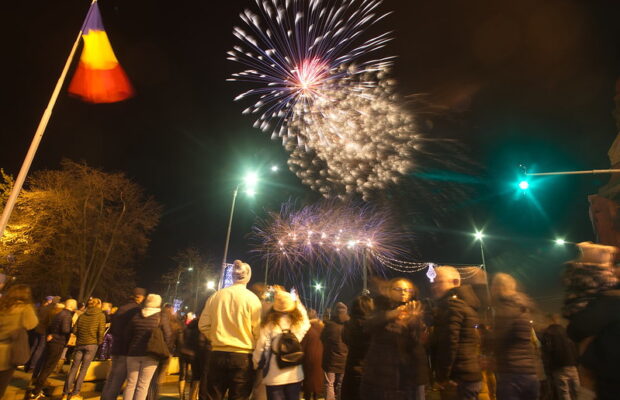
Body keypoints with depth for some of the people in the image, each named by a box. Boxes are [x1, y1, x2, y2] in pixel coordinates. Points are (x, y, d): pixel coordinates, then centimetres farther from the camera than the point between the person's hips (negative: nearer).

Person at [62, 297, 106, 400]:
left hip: (79, 344, 4)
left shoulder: (82, 315, 8)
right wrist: (99, 342, 5)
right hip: (92, 344, -4)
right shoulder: (101, 315, -4)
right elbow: (101, 331, -10)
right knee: (83, 369, 3)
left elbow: (75, 330, 5)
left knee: (74, 368, 10)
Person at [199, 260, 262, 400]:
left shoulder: (215, 296, 0)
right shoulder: (252, 298, -9)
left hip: (218, 354, 3)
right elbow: (258, 330, -9)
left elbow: (203, 325, 5)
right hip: (243, 356, -3)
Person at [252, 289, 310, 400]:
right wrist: (298, 302, 28)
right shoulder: (300, 322, -3)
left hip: (274, 375, -2)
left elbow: (261, 346, -9)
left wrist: (255, 363, 7)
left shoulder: (270, 322, -10)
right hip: (295, 374, 3)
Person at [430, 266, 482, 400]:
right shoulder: (466, 303, 16)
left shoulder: (452, 304, -14)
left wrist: (442, 376, -15)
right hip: (470, 373, 10)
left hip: (458, 377, -10)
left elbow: (448, 342, -22)